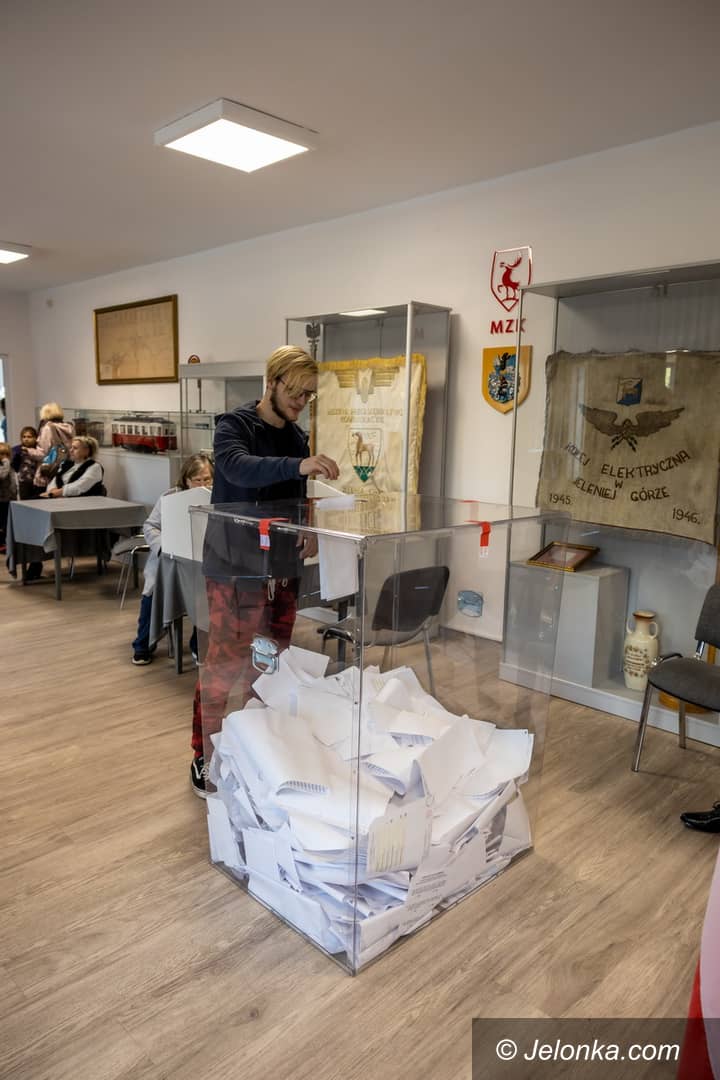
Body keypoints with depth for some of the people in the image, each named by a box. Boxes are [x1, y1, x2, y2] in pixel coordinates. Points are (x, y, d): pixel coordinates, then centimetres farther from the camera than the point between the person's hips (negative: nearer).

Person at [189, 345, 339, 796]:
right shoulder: (234, 425, -10)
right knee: (223, 667, 0)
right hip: (235, 570, -7)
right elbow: (238, 468, -32)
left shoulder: (298, 437, 12)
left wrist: (307, 534, -1)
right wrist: (300, 465, -46)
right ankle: (204, 758, 17)